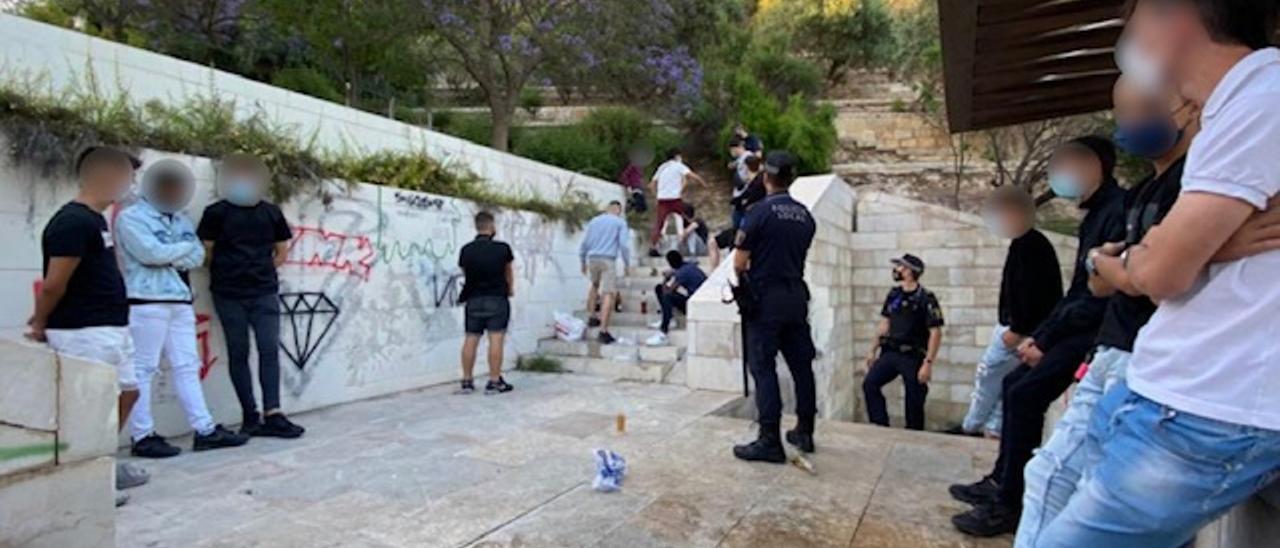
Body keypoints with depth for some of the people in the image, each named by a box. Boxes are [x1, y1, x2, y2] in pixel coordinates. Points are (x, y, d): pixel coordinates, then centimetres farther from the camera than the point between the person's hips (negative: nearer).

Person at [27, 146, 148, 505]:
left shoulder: (95, 219, 14)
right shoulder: (73, 222, -18)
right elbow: (54, 283, -16)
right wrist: (40, 325, -2)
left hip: (111, 327, 10)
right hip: (83, 332, -10)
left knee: (127, 392, 16)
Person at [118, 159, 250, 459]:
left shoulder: (181, 220, 19)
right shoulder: (130, 217, -1)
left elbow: (198, 256, 7)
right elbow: (150, 252, -15)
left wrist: (167, 257, -9)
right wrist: (183, 247, 0)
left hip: (181, 302, 7)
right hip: (146, 303, -7)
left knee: (187, 366, 7)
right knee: (142, 369, -2)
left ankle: (205, 430, 10)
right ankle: (142, 437, 5)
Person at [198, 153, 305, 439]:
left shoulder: (271, 212, 9)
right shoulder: (217, 212, 3)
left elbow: (281, 251, 15)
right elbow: (207, 251, 5)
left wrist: (262, 271, 8)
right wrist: (227, 271, 6)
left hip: (264, 291, 2)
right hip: (229, 293, -1)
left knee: (269, 350, -6)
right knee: (238, 353, 2)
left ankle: (272, 415, -7)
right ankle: (251, 417, 8)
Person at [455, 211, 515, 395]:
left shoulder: (466, 251, 1)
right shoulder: (502, 248, -7)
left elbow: (465, 274, 11)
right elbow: (509, 273, 7)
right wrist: (510, 289, 25)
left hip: (473, 299, 4)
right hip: (497, 299, -3)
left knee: (470, 339, 8)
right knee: (496, 339, -2)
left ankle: (466, 381, 15)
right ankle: (494, 382, -2)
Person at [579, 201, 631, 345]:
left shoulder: (594, 221, 18)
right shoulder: (620, 222, 6)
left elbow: (584, 243, 16)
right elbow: (623, 244, -6)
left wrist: (583, 262, 25)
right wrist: (627, 263, 3)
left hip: (592, 259, 5)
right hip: (608, 260, -5)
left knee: (595, 285, 31)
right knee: (609, 294, -10)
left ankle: (592, 318, 29)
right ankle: (603, 331, -19)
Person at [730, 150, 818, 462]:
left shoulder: (760, 212, -11)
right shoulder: (805, 215, 8)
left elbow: (739, 264, -9)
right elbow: (799, 255, 14)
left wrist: (745, 279, 11)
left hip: (765, 299, -6)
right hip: (797, 297, 6)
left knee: (764, 368, -2)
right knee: (801, 365, 13)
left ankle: (770, 441, -1)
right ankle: (805, 433, 25)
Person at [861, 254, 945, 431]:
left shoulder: (926, 299, -11)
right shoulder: (894, 294, 8)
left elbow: (935, 333, -12)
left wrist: (928, 363, -17)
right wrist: (873, 350, 13)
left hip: (913, 357, -5)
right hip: (890, 353, 6)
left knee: (914, 402, 3)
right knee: (869, 384, -9)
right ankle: (881, 427, 1)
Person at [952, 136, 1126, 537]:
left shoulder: (1119, 211, -16)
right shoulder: (1096, 215, 17)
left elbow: (1105, 296, -22)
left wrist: (1047, 342, -16)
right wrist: (1038, 336, 10)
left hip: (1095, 332, -10)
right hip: (1078, 327, 10)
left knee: (1025, 394, -15)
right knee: (1015, 385, 10)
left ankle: (1010, 503, -5)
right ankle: (1001, 482, 19)